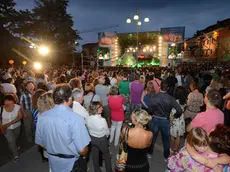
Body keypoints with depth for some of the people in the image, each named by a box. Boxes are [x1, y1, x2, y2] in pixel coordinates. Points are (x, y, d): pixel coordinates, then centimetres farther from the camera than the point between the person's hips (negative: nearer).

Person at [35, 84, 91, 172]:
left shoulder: (42, 116, -12)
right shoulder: (75, 118, -29)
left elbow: (40, 142, 1)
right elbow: (82, 150, -26)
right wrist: (84, 155, -3)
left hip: (53, 161, 5)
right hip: (71, 163, -5)